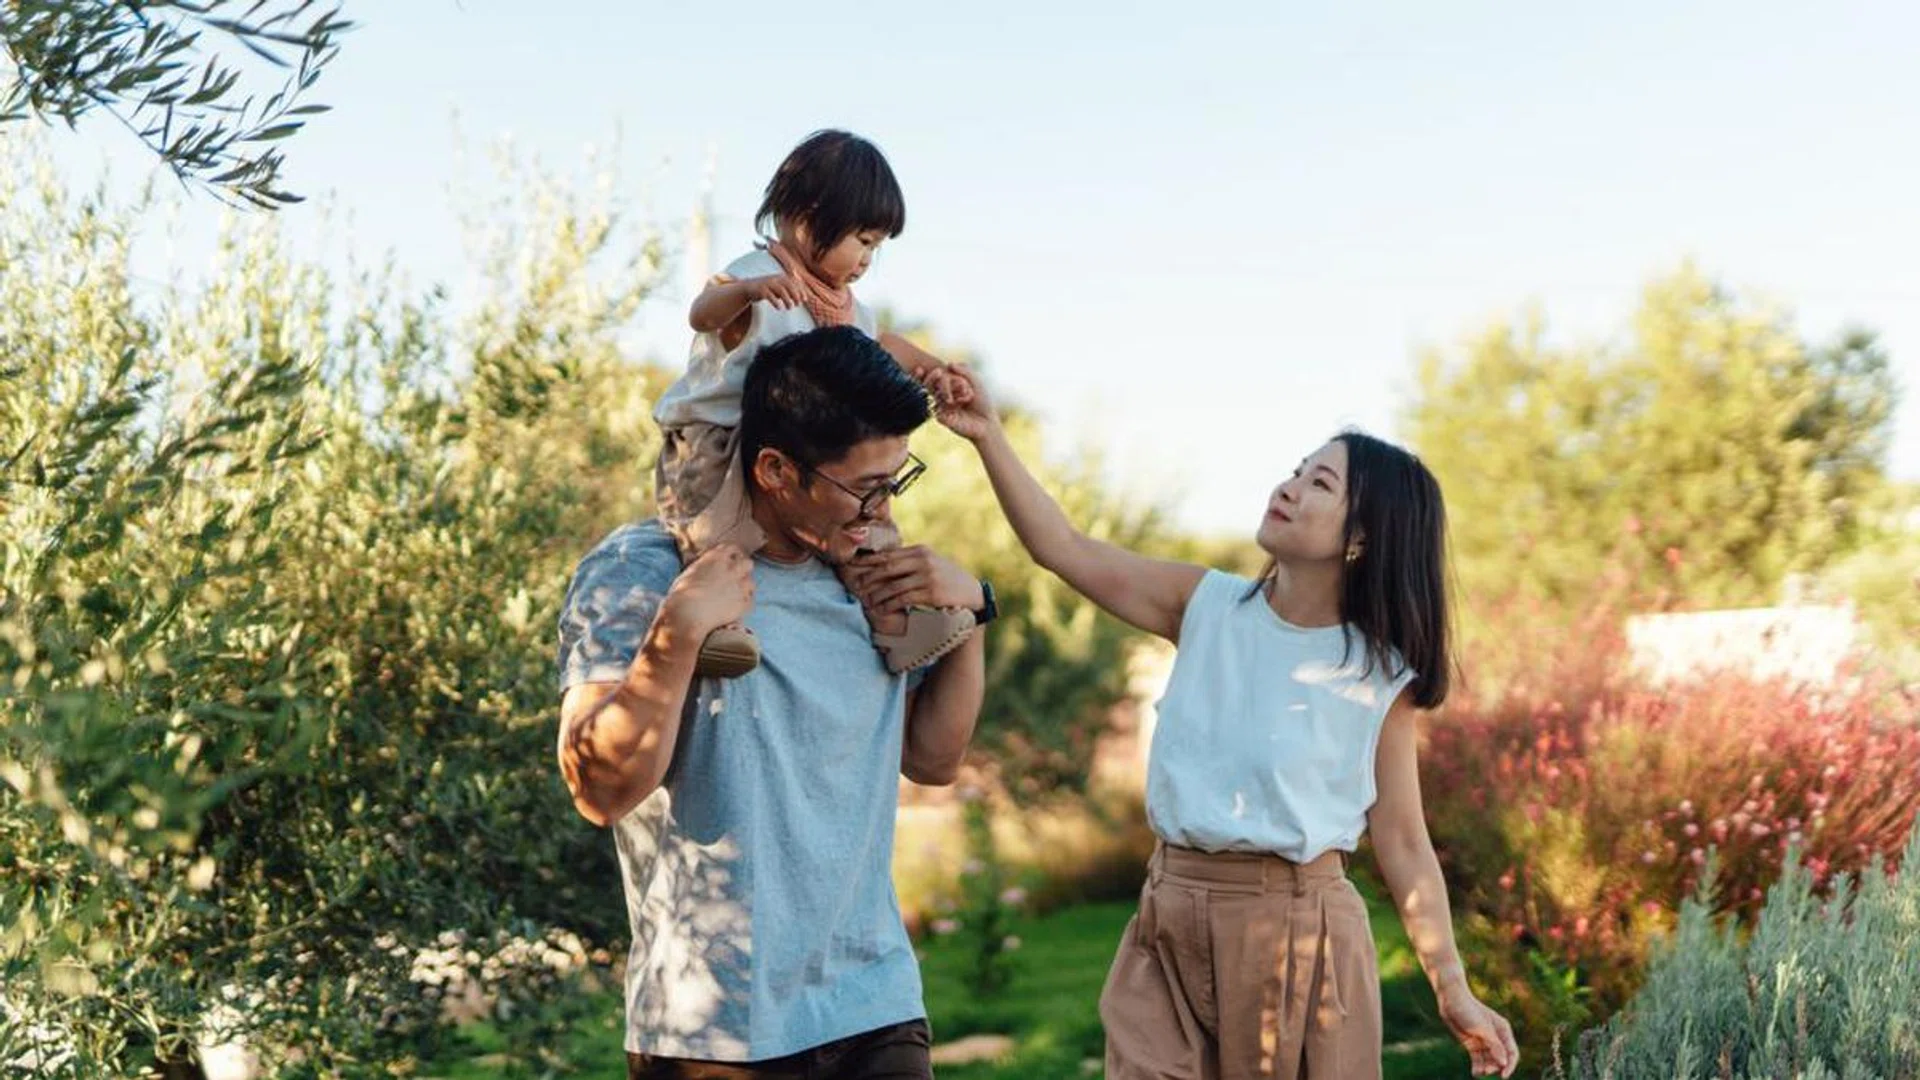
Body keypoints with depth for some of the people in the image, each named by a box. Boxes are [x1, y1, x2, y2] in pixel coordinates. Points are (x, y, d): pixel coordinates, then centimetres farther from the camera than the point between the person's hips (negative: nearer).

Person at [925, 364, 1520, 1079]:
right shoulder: (1209, 608, 2)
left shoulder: (1382, 679, -5)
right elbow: (1065, 549, 0)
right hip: (1171, 920, 3)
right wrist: (988, 436, -12)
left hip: (1299, 927, -3)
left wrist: (1454, 993, -3)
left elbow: (1401, 842, -1)